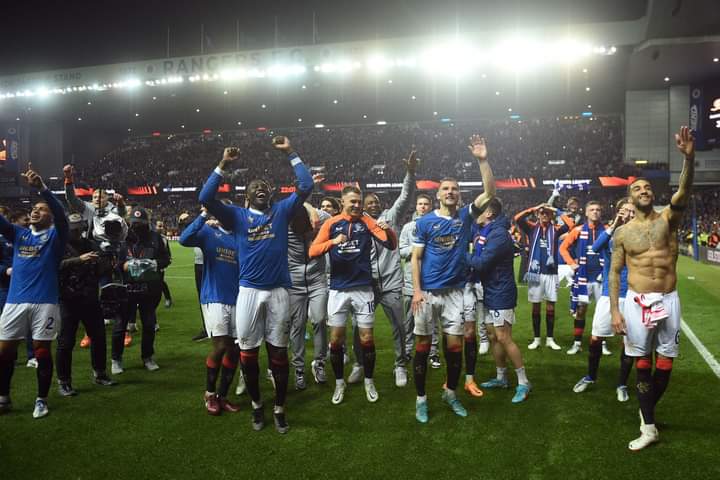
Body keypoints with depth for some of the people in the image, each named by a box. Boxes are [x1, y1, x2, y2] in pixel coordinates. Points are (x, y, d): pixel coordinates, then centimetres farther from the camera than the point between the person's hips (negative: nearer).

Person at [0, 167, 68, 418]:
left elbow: (61, 213, -17)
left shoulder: (55, 235, 1)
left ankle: (41, 400, 16)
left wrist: (42, 187, -32)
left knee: (42, 351, 3)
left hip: (44, 302, -4)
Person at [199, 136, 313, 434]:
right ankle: (256, 406, 29)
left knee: (279, 352, 8)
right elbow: (205, 198, -3)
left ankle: (279, 409, 23)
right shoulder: (237, 216, 8)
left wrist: (291, 154, -1)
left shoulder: (282, 211, 9)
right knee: (248, 353, 9)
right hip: (249, 291, 0)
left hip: (278, 291, 0)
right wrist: (223, 165, -7)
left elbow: (306, 187, 0)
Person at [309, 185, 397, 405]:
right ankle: (339, 383, 22)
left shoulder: (367, 221, 1)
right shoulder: (331, 224, 2)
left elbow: (391, 245, -6)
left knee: (367, 338, 4)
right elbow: (313, 251, -5)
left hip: (363, 288, 0)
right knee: (336, 339, 4)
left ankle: (369, 382, 23)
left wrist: (388, 230, -27)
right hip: (338, 290, 1)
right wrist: (333, 242, -22)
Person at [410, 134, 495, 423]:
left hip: (454, 292, 2)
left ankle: (451, 393, 28)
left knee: (455, 345, 7)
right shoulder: (425, 222, -2)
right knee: (422, 345, 5)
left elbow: (490, 192, -5)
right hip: (427, 292, -2)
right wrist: (416, 290, -12)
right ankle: (421, 399, 18)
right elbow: (415, 257, -3)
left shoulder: (466, 216, 4)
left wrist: (482, 160, -14)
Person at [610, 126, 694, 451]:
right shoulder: (623, 233, 3)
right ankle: (649, 427, 15)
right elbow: (615, 272, 3)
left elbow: (684, 192, -19)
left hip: (668, 301, 0)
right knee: (643, 364, 5)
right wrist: (615, 310, -6)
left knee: (665, 364, 8)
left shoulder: (668, 218, 1)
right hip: (636, 302, 0)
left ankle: (647, 409, 34)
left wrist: (689, 157, -37)